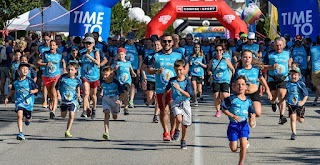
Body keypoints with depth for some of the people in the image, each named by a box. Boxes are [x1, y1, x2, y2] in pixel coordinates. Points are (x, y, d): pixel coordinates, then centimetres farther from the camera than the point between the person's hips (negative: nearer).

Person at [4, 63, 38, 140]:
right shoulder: (15, 81, 1)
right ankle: (20, 133, -19)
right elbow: (12, 90, 18)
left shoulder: (30, 81, -9)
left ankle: (28, 120, 53)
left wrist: (32, 91, -25)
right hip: (19, 101, 1)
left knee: (28, 118, 11)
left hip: (29, 101, -1)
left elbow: (36, 89, -4)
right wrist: (7, 97, 14)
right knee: (19, 114, -21)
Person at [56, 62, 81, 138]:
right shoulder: (62, 78, -11)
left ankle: (67, 131, -7)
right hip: (64, 100, 1)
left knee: (71, 115, -15)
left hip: (73, 100, -1)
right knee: (63, 116, 16)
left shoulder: (77, 80, -6)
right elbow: (57, 88, -4)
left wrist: (78, 93, 3)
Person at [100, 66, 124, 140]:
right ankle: (106, 132, -31)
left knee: (115, 117, 17)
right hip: (106, 99, 1)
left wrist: (119, 100, -25)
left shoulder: (116, 82, -18)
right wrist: (102, 93, 10)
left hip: (114, 99, -1)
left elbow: (122, 92, -12)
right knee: (106, 114, -23)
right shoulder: (103, 82, -8)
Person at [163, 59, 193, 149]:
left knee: (185, 123, 6)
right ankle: (177, 129, 7)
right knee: (179, 118, -27)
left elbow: (188, 95, -15)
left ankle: (183, 139, 29)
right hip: (175, 102, 0)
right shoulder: (172, 80, -2)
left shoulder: (187, 81, -8)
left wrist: (179, 89, -26)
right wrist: (164, 96, 15)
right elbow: (167, 88, 19)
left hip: (185, 103, 0)